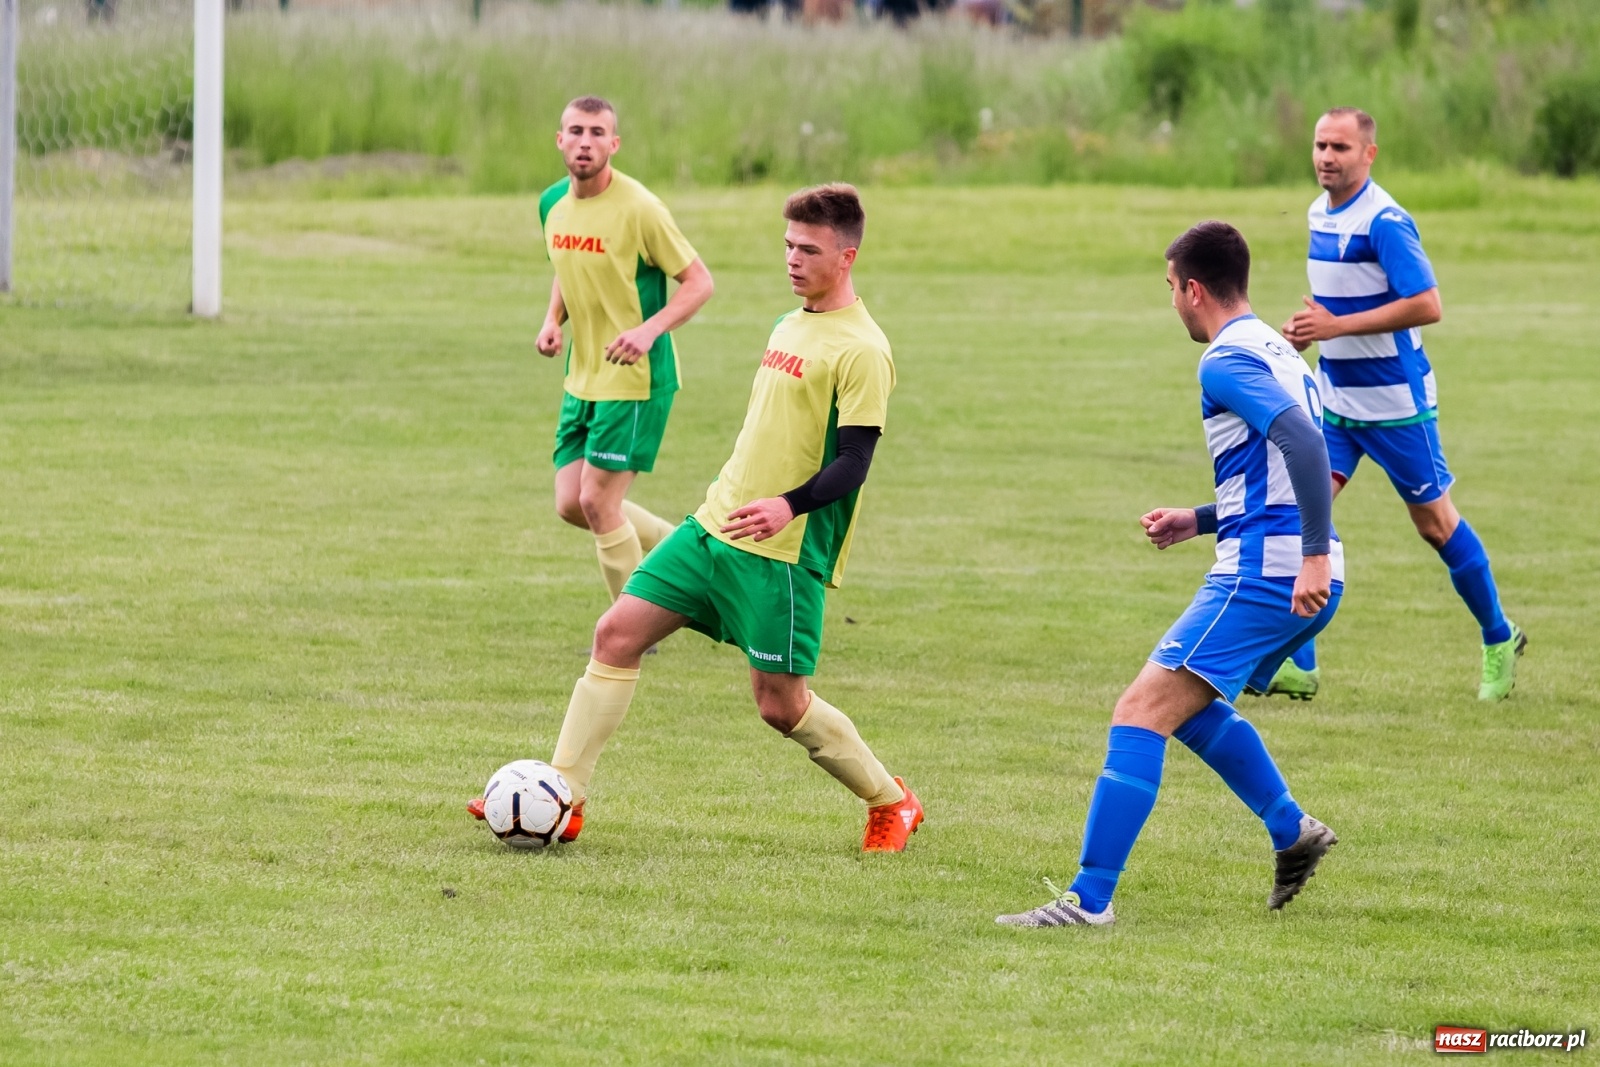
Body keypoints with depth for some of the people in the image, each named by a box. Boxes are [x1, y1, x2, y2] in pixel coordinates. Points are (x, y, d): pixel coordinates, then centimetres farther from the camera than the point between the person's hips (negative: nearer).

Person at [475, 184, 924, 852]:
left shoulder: (860, 350, -14)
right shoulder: (789, 326, 14)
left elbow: (853, 463, -20)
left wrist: (788, 506, -34)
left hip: (785, 549, -8)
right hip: (715, 523, 8)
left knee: (780, 703, -3)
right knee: (618, 633, -1)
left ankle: (891, 803, 19)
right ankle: (564, 796, 1)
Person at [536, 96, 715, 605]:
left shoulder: (638, 208, -18)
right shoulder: (553, 203, 4)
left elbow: (699, 281, -13)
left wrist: (649, 329, -28)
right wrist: (552, 321, 3)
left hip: (635, 378, -8)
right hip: (582, 376, 8)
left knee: (598, 501, -9)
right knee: (570, 503, 7)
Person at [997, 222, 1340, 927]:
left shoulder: (1227, 361, -10)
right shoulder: (1276, 352, 20)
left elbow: (1304, 443, -25)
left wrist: (1313, 554, -30)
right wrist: (1201, 521, 28)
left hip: (1261, 577, -10)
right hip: (1306, 580, 10)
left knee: (1140, 714, -11)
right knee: (1187, 703, 29)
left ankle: (1090, 898, -18)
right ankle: (1292, 832, 29)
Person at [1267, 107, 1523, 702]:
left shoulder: (1385, 222, -19)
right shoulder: (1320, 213, 7)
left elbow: (1426, 306, -25)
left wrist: (1336, 326, -26)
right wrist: (1310, 327, 3)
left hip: (1394, 401, -7)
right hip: (1334, 397, 7)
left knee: (1434, 523, 5)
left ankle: (1500, 642, 25)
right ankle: (1298, 667, -7)